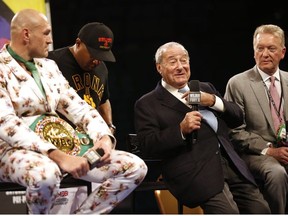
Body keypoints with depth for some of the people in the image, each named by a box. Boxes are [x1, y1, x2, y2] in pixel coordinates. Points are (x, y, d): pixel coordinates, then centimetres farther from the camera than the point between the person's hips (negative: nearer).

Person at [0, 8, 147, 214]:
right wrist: (57, 156, -30)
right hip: (16, 150, -7)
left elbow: (77, 106, 13)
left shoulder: (48, 66, 16)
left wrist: (104, 136, -9)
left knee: (135, 167, -7)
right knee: (46, 174, -43)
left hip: (62, 145, 7)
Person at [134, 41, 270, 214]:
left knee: (261, 210, -9)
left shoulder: (205, 89, 22)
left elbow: (238, 118, 18)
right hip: (195, 172, -6)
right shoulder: (147, 104, 5)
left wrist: (213, 101, -1)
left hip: (230, 163, 6)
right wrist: (181, 129, -18)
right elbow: (148, 145, -5)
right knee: (229, 212, -27)